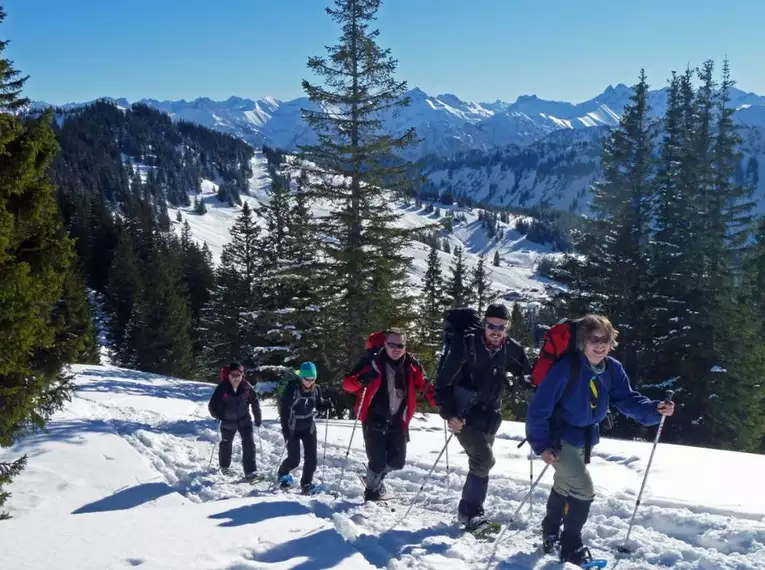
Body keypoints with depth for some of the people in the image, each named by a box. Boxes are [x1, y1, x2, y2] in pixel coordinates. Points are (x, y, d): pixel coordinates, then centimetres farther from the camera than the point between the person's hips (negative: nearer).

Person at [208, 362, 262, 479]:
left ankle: (250, 471, -4)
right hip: (228, 421, -1)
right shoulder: (222, 388, -23)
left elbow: (255, 401, -2)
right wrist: (219, 416, -12)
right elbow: (212, 405, -12)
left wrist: (258, 417, 2)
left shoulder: (246, 386, -16)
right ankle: (224, 466, 43)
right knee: (226, 444, 18)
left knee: (249, 443, -8)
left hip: (244, 419, 1)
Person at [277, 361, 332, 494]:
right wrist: (285, 429, -21)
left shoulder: (315, 389, -7)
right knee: (294, 459, 0)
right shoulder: (292, 388, -21)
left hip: (309, 427, 4)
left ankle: (307, 484, 15)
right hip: (293, 429, -4)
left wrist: (326, 404, -14)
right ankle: (283, 473, 31)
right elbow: (284, 408, -18)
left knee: (311, 458, 0)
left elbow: (318, 404, 9)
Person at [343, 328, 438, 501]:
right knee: (377, 462, -3)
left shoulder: (411, 365, -2)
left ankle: (376, 476, 39)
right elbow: (348, 383, -12)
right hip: (374, 421, -4)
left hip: (397, 422, 4)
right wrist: (362, 380, -34)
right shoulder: (372, 361, -12)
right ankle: (372, 490, 27)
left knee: (397, 462, 7)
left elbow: (424, 385, 5)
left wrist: (438, 401, -12)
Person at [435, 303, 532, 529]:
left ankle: (471, 510, 26)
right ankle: (470, 510, 0)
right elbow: (443, 381, -15)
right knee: (484, 458, -15)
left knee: (482, 461, 11)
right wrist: (449, 413, -21)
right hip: (463, 414, -5)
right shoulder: (466, 345, -19)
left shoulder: (511, 349, -5)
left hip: (489, 415, 5)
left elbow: (527, 374, 14)